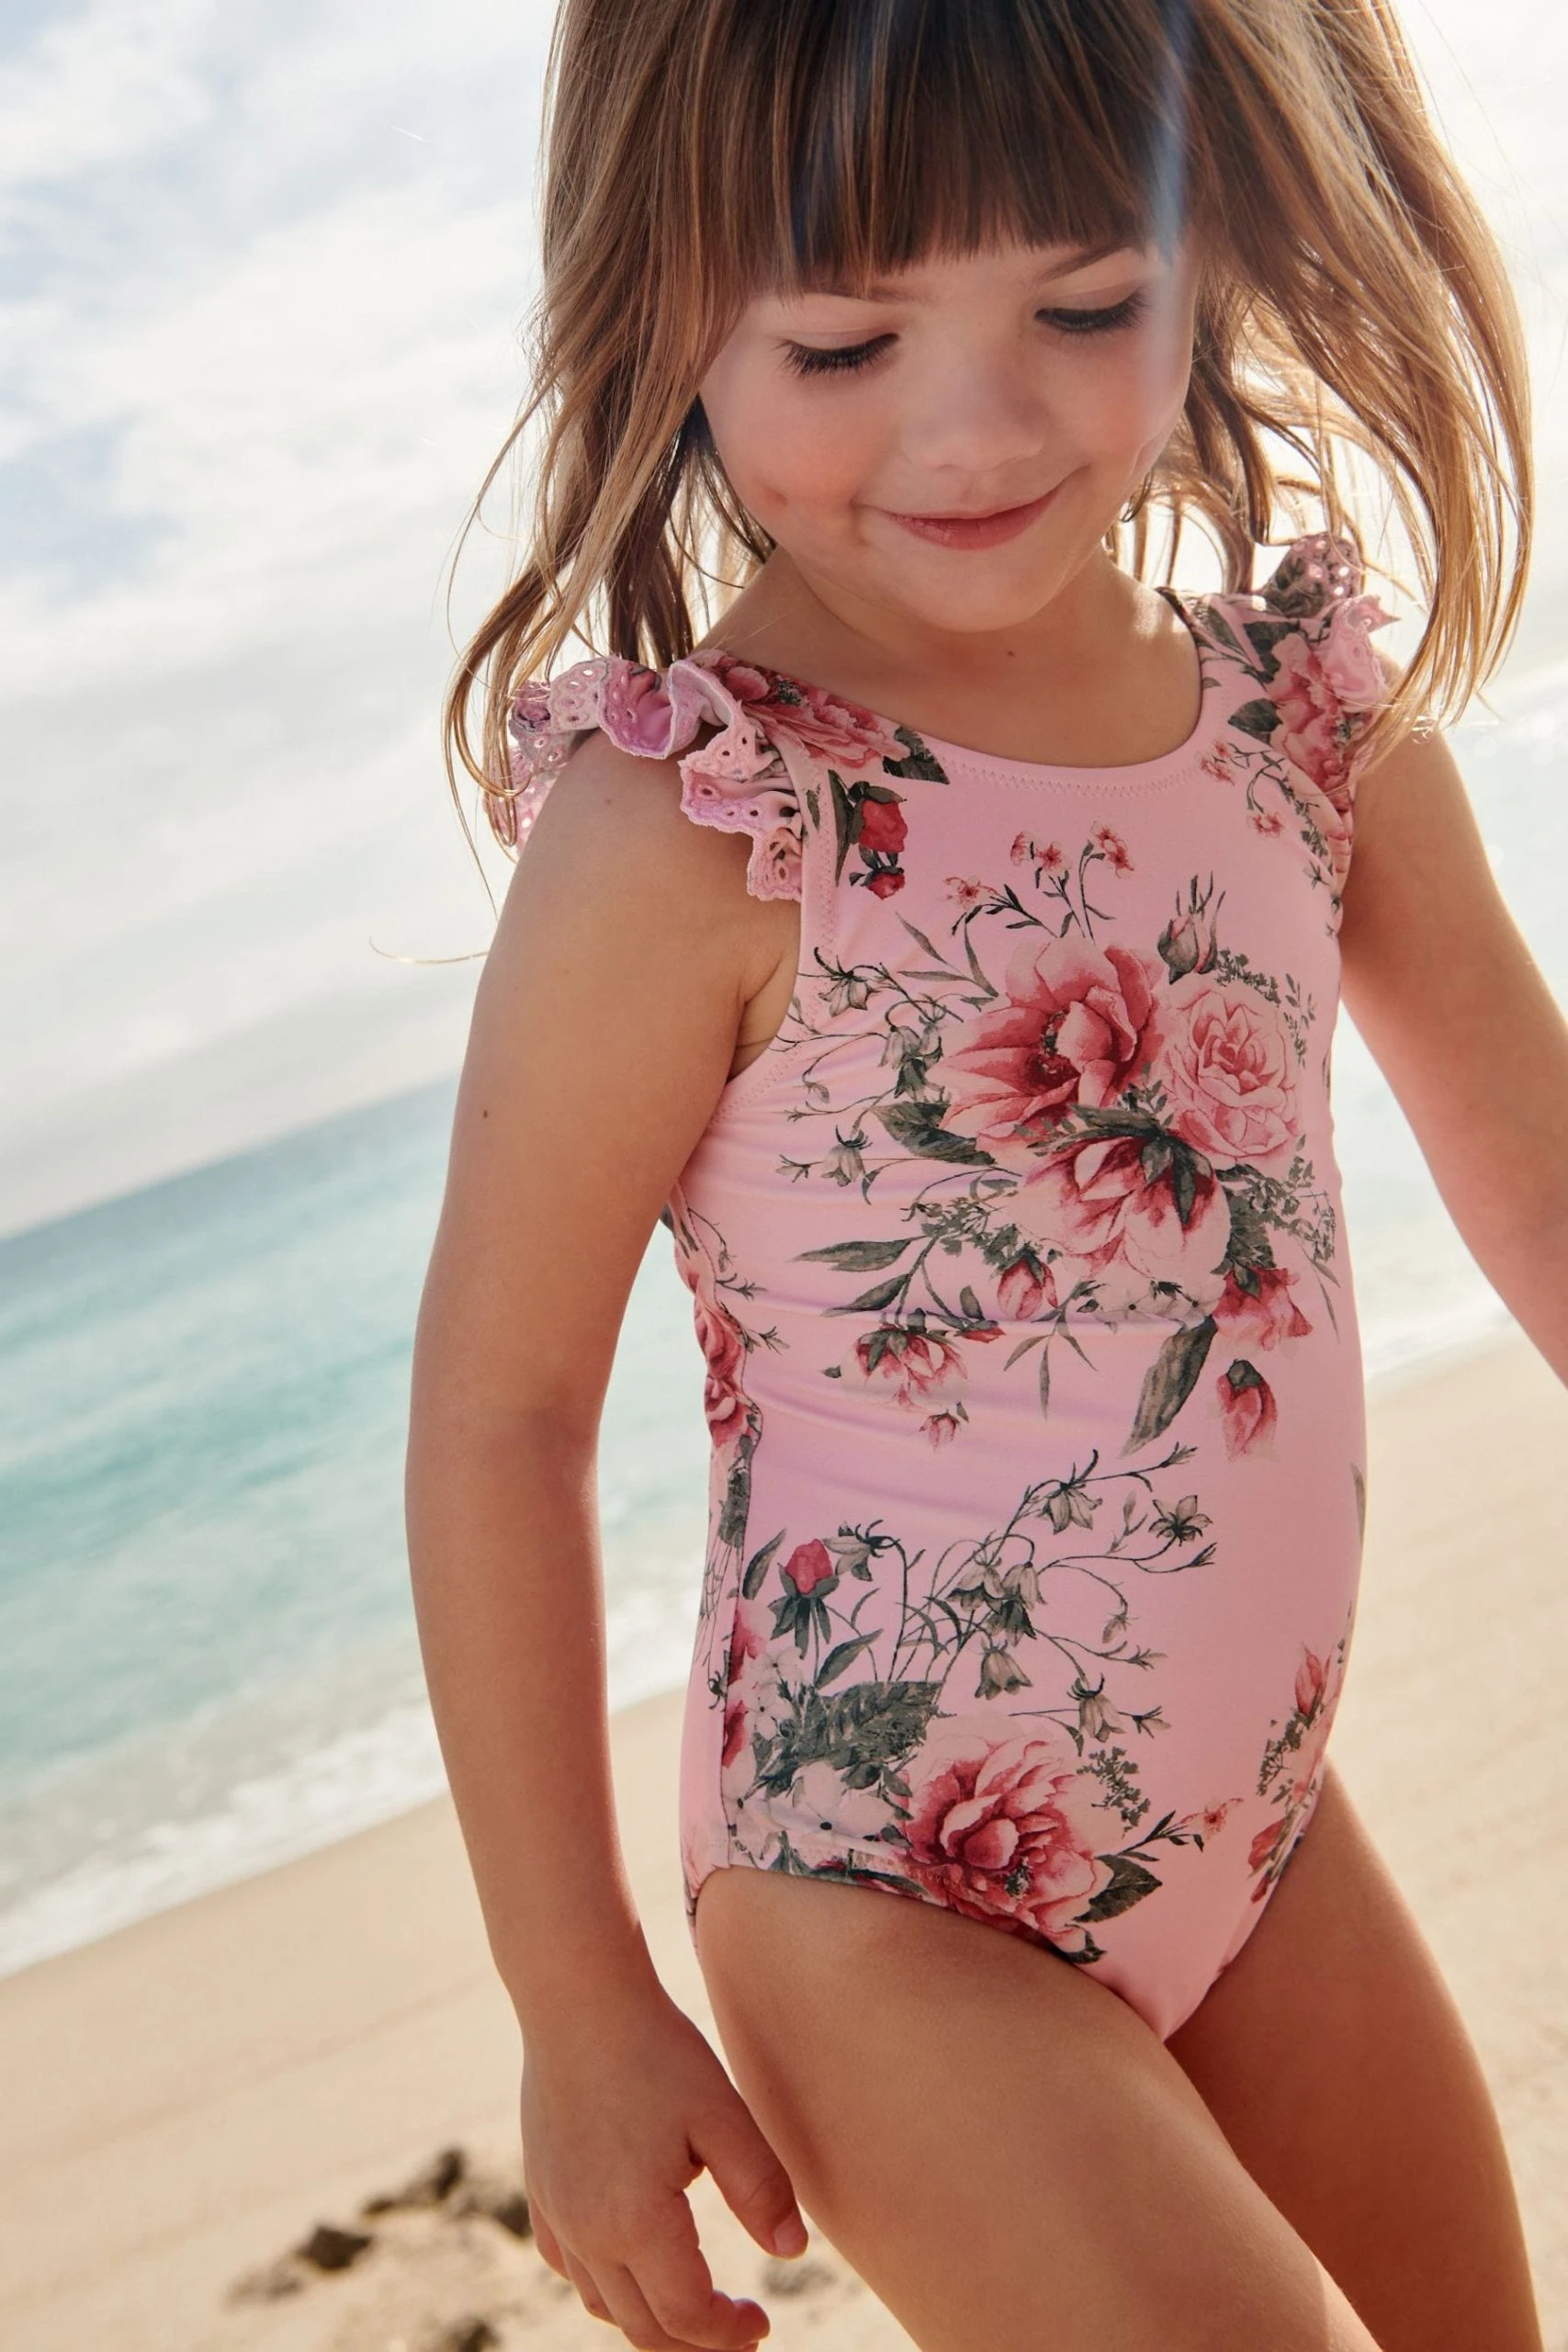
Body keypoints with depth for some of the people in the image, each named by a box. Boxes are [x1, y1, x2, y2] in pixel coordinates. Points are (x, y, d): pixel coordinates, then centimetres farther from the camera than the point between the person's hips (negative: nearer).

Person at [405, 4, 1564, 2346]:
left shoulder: (1314, 706, -5)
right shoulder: (687, 829, -22)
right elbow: (496, 1409, -15)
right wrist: (579, 2003, -9)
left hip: (1265, 1820, 6)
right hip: (897, 1911, -5)